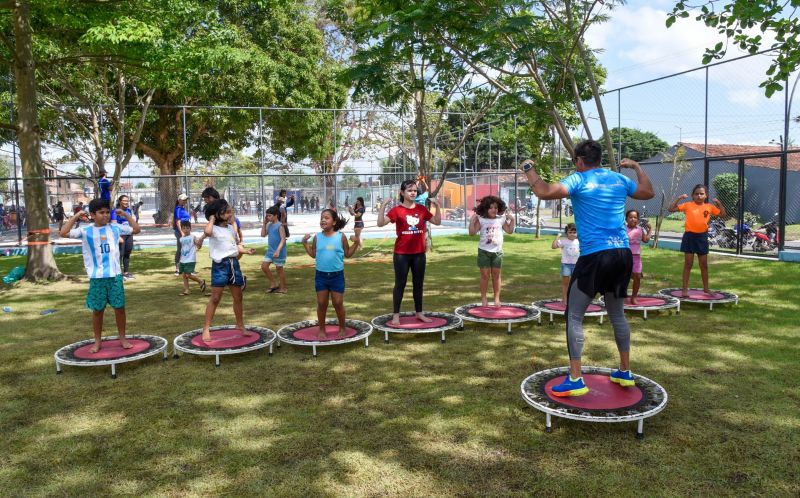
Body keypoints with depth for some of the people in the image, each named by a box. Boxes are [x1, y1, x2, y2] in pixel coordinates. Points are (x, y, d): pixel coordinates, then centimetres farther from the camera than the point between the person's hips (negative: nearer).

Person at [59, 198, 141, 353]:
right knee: (97, 310, 9)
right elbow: (63, 233, -9)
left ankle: (122, 338, 19)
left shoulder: (115, 228, 4)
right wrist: (75, 217, -9)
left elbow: (136, 229, 12)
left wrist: (125, 215, 5)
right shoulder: (85, 230, -1)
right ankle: (98, 341, 22)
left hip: (115, 275, 1)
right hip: (96, 277, -1)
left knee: (119, 307, 6)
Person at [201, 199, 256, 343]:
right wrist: (212, 219, -17)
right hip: (220, 264, -7)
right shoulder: (214, 229, -9)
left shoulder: (232, 227, 13)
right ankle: (206, 329, 3)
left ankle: (240, 325, 28)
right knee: (215, 298, -5)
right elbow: (207, 232, -34)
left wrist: (247, 251, 1)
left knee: (238, 297, 13)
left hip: (234, 263, 7)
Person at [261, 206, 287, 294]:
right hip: (270, 251, 8)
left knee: (279, 269, 3)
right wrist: (264, 223, 6)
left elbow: (283, 239, -20)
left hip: (278, 252, -8)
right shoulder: (269, 225, 9)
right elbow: (263, 235, 15)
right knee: (264, 266, 8)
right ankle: (273, 284, 20)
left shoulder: (280, 225, -15)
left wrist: (278, 250, -29)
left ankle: (283, 288, 17)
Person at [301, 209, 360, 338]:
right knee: (321, 304, 9)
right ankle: (322, 329, 23)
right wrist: (305, 243, -1)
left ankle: (342, 328, 23)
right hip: (321, 275, 2)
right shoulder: (317, 237, -1)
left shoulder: (341, 237, -6)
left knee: (338, 303, 5)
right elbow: (313, 254, 7)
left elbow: (347, 254, 0)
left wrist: (356, 243, -10)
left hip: (337, 275, -2)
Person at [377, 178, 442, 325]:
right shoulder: (397, 210, -8)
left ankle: (419, 313, 24)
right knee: (400, 284, 4)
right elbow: (380, 223, -18)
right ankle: (396, 315, 13)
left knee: (418, 283, 12)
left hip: (419, 253, 4)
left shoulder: (422, 209, 4)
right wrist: (383, 205, -28)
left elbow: (437, 221, 10)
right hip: (402, 254, -4)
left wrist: (437, 206, -3)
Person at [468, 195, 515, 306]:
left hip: (497, 251, 2)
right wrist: (472, 220, -18)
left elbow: (510, 231, 10)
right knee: (485, 275, 2)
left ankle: (497, 298, 13)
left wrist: (512, 220, 1)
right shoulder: (481, 220, -5)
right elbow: (472, 232, -12)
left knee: (496, 275, 7)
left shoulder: (501, 219, 3)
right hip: (484, 251, -2)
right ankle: (483, 298, 11)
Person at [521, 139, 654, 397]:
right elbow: (649, 192, 28)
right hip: (623, 254, 6)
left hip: (594, 256, -6)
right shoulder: (620, 179, 12)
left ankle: (575, 380, -1)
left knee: (574, 316, 2)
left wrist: (529, 169, -3)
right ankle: (625, 372, 30)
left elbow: (544, 192, -19)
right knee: (617, 313, 21)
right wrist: (636, 167, 41)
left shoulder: (579, 180, -5)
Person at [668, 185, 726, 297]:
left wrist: (719, 203, -5)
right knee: (688, 264, 2)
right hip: (689, 236, -2)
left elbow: (723, 215, 7)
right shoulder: (688, 205, -3)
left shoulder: (709, 207, 3)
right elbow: (671, 209, -7)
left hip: (702, 237, 3)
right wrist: (679, 198, -15)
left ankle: (706, 288, 26)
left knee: (704, 264, 12)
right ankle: (685, 289, 7)